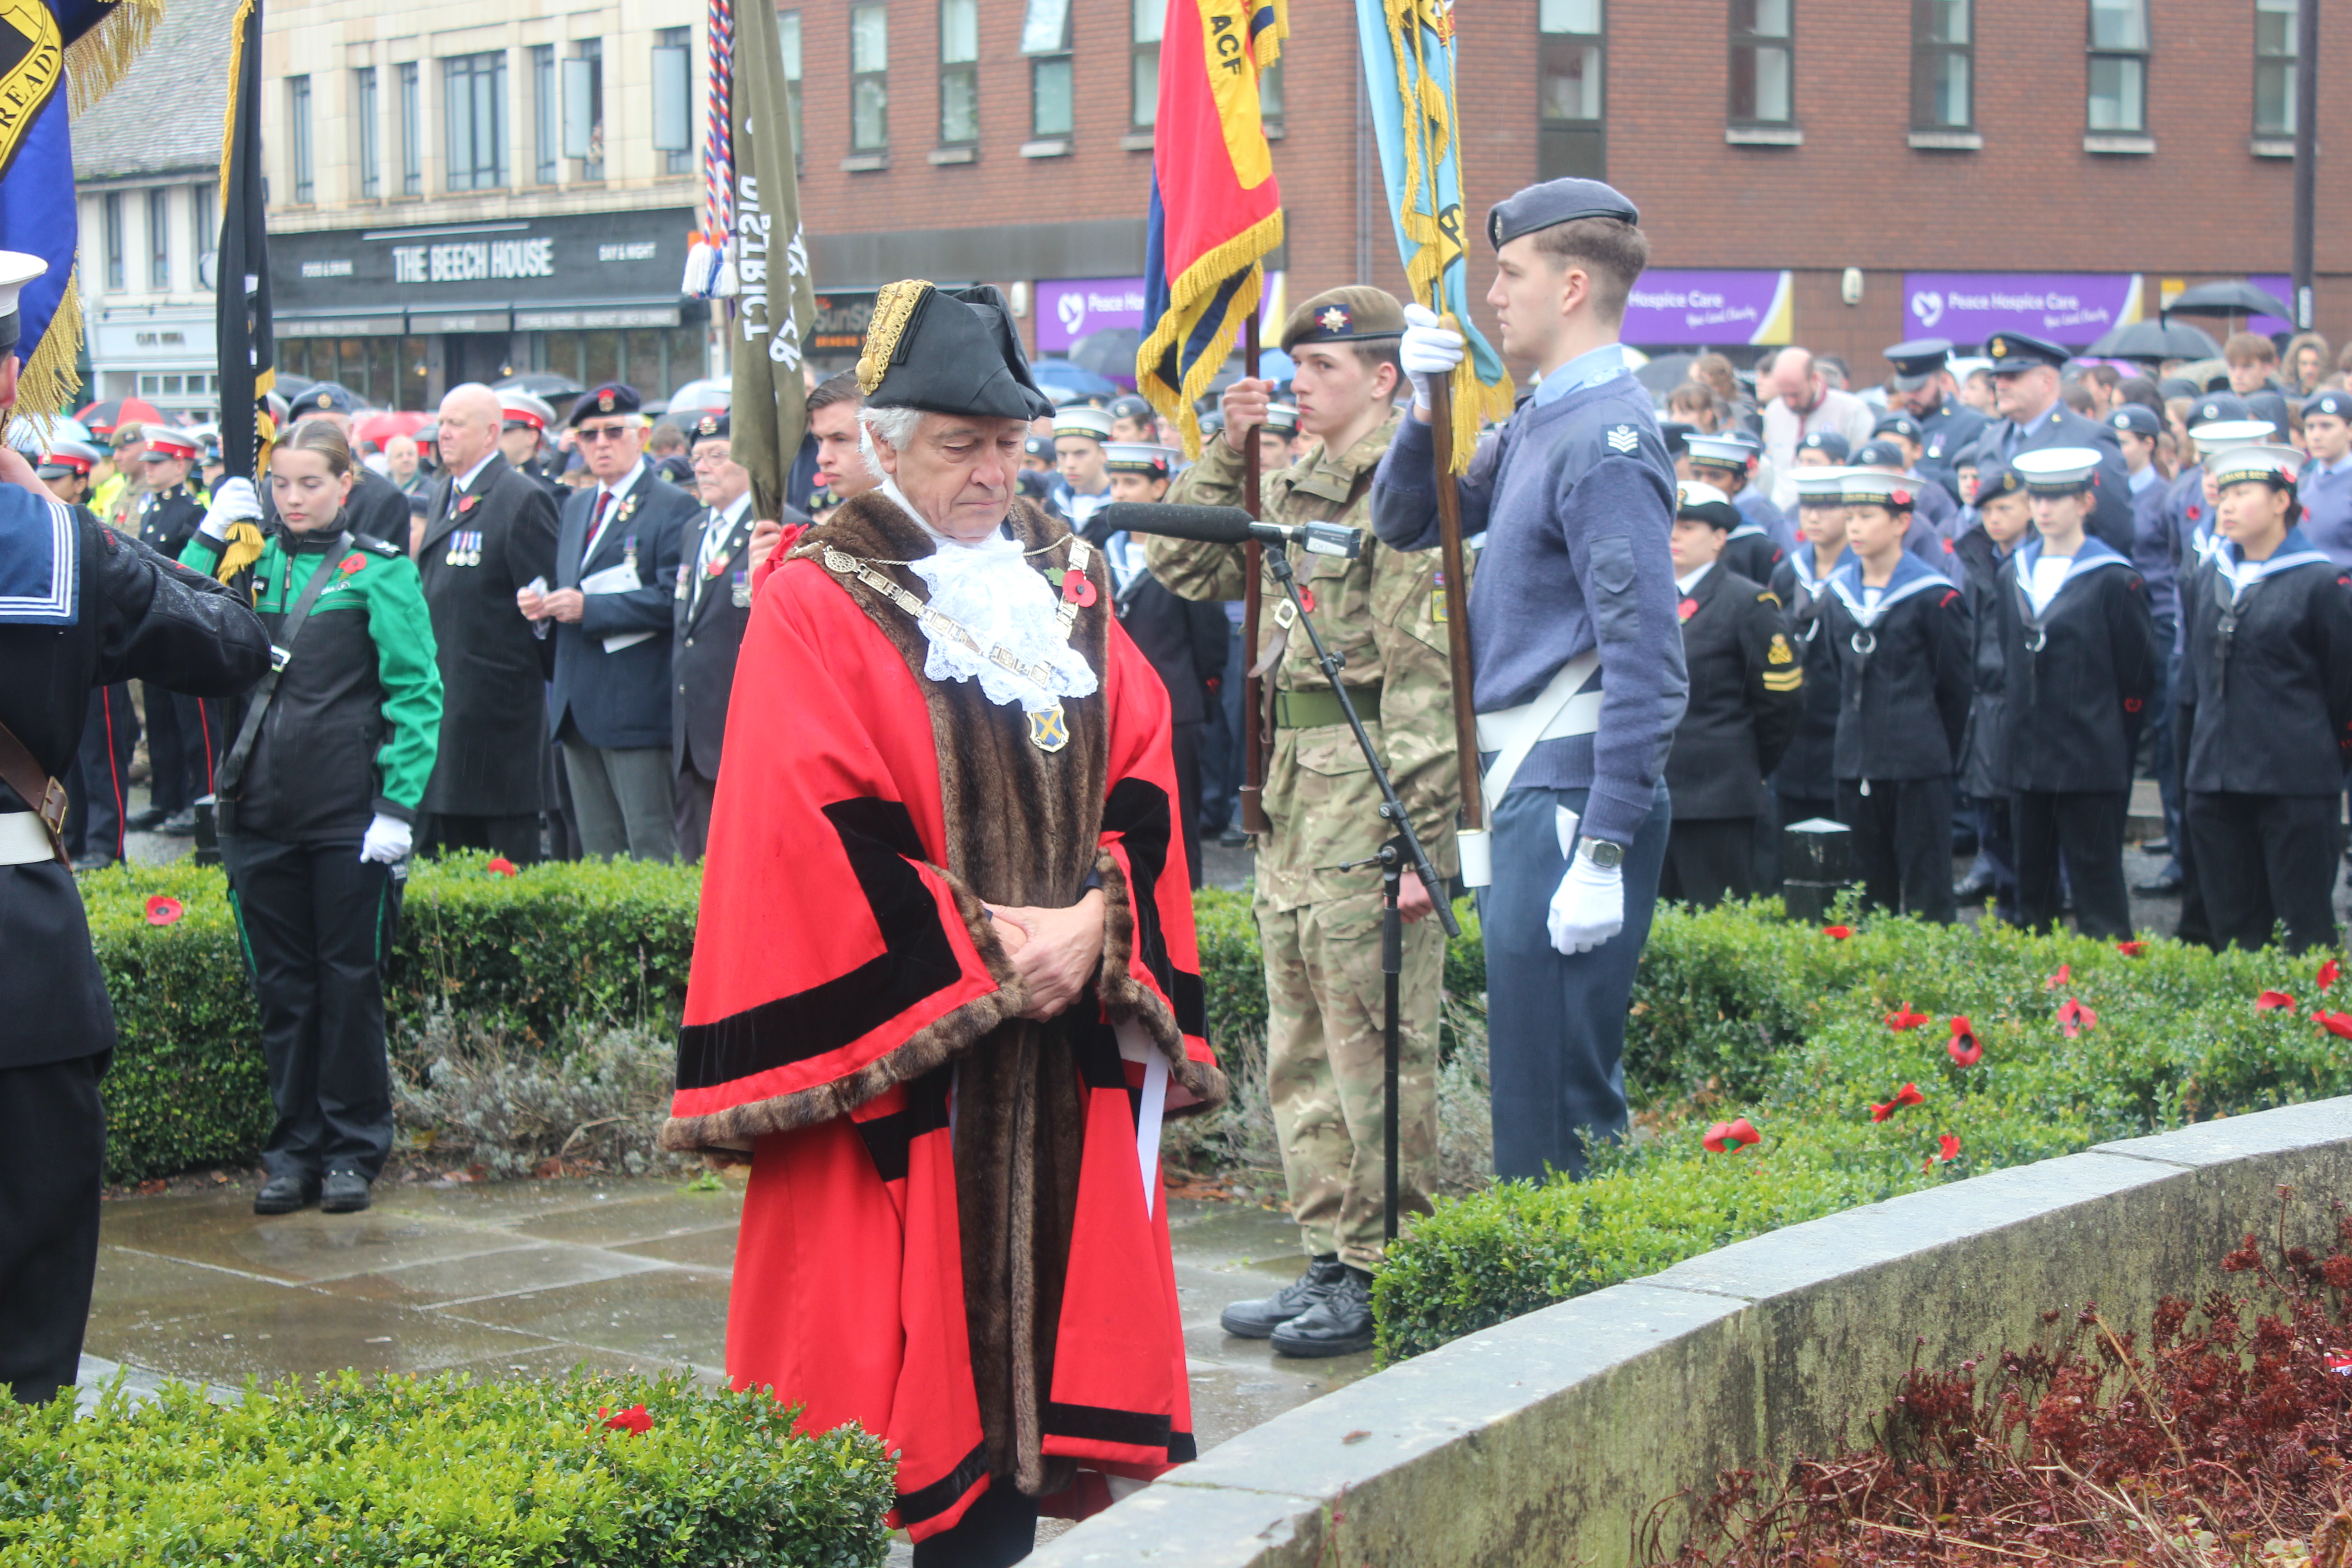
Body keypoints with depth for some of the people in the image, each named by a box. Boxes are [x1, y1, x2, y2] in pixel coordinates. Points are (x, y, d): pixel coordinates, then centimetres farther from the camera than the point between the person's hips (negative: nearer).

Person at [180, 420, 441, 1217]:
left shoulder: (380, 570, -2)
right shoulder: (251, 563, 9)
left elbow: (417, 692, -5)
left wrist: (398, 805, -12)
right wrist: (210, 538, -6)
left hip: (349, 813, -4)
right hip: (263, 811, 4)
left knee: (350, 979, 3)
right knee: (282, 985, 8)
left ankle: (353, 1151, 13)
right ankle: (295, 1150, 17)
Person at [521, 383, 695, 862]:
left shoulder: (673, 507, -6)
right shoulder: (575, 507, 19)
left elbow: (675, 601, -17)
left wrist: (589, 608, -20)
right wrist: (541, 604, 2)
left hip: (638, 706, -8)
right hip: (578, 708, 8)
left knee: (653, 851, -7)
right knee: (597, 852, 11)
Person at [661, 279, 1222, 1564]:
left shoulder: (1069, 590, 13)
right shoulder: (815, 604, -3)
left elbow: (1142, 780, 7)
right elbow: (819, 826, -11)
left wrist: (1095, 918, -10)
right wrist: (978, 946, -14)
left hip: (1062, 1044, 5)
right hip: (896, 1045, -5)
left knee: (1034, 1315, 5)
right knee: (901, 1342, -3)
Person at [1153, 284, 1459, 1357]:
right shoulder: (1296, 491, 15)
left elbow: (1426, 676, -16)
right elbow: (1182, 567, 21)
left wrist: (1418, 838, -20)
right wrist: (1225, 453, 9)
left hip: (1369, 786, -9)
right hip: (1292, 787, 9)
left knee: (1375, 1047, -3)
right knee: (1302, 1047, 13)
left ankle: (1384, 1277, 4)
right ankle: (1330, 1258, 22)